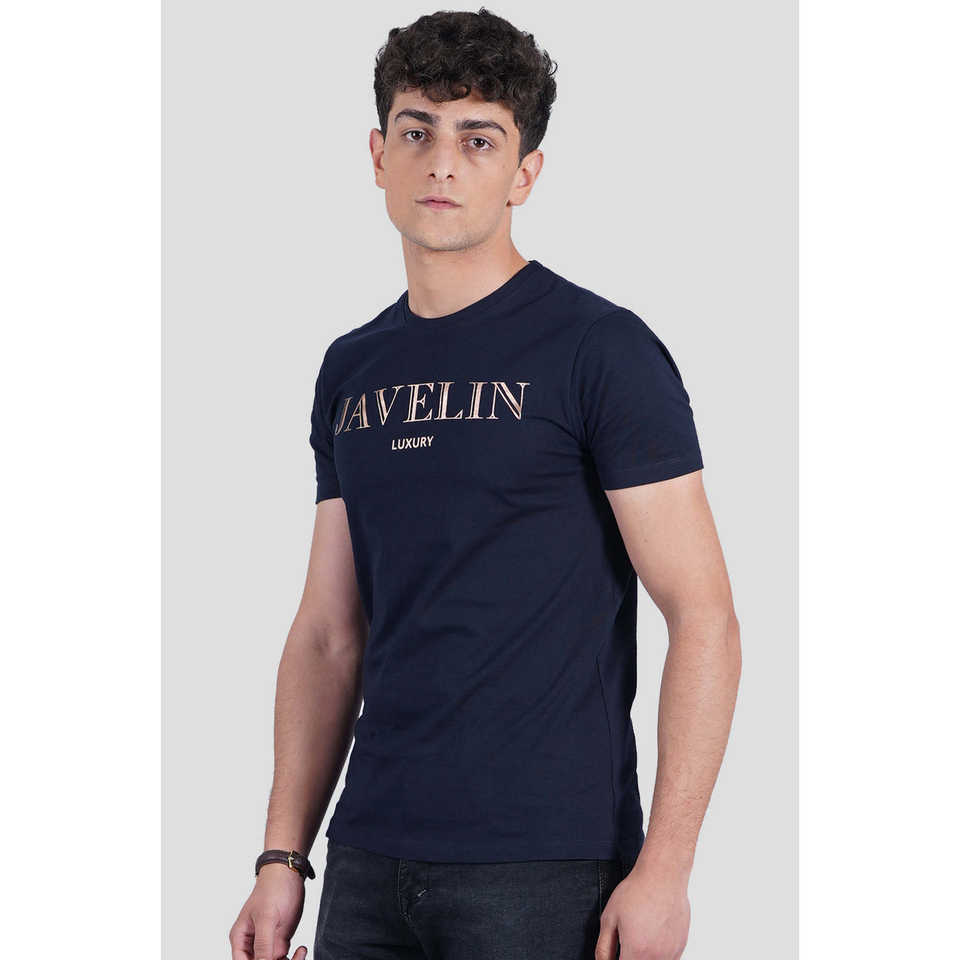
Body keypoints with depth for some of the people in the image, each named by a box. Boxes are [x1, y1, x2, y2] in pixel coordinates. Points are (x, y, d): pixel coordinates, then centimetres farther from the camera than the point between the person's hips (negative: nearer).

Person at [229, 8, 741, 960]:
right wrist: (282, 857, 9)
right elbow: (328, 633, 15)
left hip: (543, 870, -5)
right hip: (370, 865, 6)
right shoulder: (351, 371, 12)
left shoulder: (600, 349, -6)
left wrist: (663, 868, -15)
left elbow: (703, 619, -9)